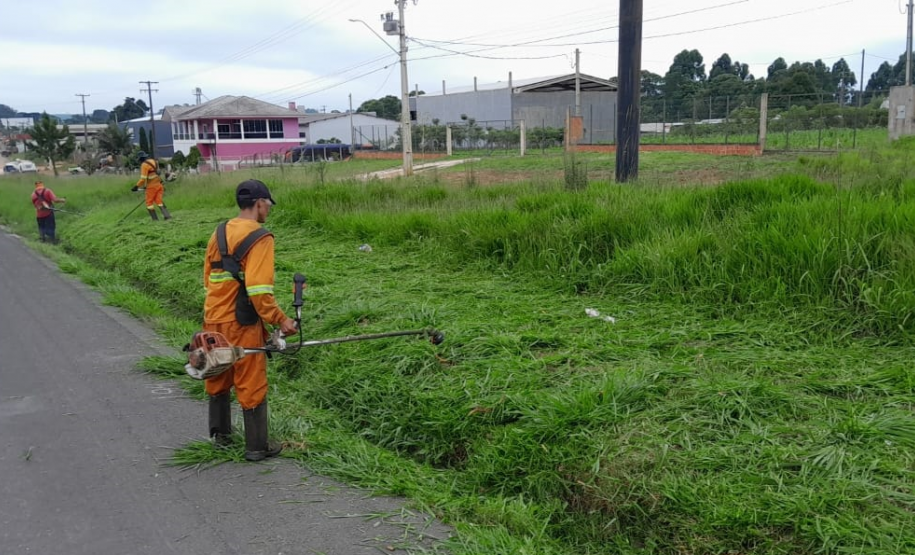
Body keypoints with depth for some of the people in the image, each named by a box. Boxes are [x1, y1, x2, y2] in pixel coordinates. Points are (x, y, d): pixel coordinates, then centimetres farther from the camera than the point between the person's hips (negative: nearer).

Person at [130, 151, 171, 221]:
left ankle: (155, 219, 2)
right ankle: (167, 215, -7)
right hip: (159, 184, 7)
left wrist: (136, 186, -9)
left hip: (152, 186, -7)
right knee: (159, 201, 5)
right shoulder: (154, 161, 13)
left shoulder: (144, 165, -12)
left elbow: (143, 179, -17)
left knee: (149, 202, 4)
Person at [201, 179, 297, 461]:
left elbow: (208, 277, 15)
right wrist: (280, 319, -16)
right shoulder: (259, 238, -15)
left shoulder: (219, 232, 9)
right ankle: (257, 447, 12)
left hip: (213, 319, 8)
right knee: (252, 385, 3)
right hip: (241, 324, -7)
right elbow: (259, 289, -23)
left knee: (217, 377, 22)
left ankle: (220, 433, 37)